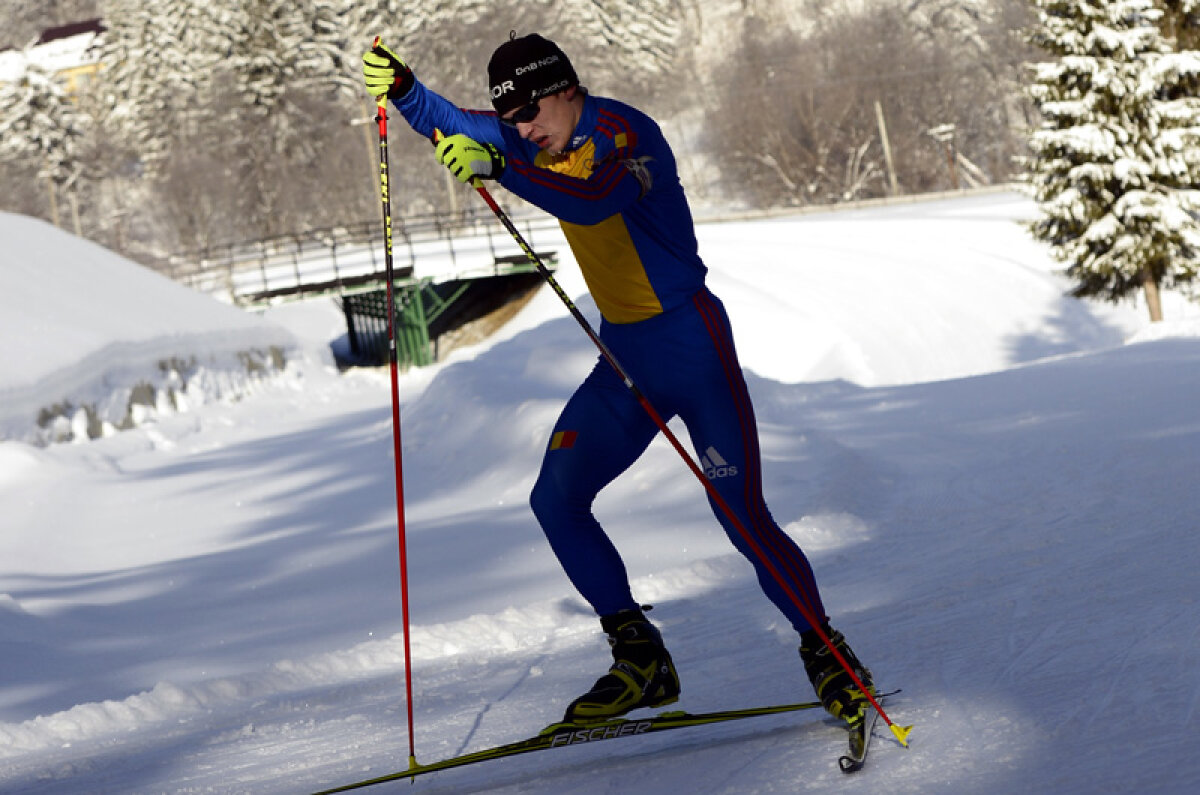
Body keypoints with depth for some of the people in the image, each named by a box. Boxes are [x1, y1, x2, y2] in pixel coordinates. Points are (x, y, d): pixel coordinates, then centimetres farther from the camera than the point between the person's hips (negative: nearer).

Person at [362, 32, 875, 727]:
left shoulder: (626, 134, -20)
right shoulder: (543, 140, 5)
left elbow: (591, 202, -39)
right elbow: (455, 127, 7)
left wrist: (500, 168, -49)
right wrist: (402, 89, -12)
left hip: (690, 344, -8)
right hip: (623, 356, 8)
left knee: (742, 517, -12)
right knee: (556, 499, 0)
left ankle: (829, 659, 3)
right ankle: (641, 659, 5)